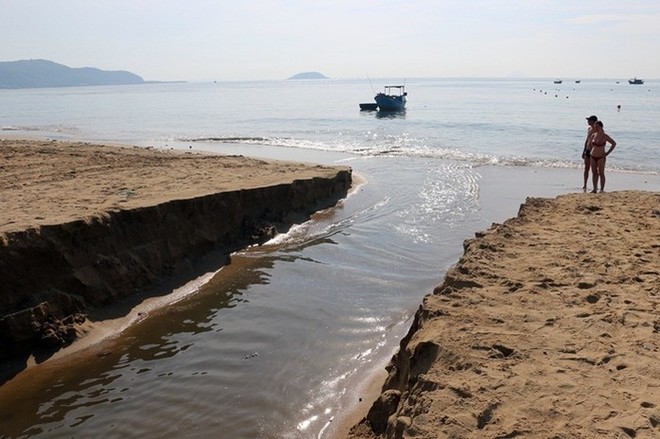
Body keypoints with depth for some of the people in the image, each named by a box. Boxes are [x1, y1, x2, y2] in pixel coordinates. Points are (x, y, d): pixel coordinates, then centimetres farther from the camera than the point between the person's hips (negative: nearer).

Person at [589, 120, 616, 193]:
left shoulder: (604, 136, -10)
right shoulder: (593, 135, 6)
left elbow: (614, 143, -6)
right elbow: (589, 143, 24)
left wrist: (607, 153, -8)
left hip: (601, 157, -5)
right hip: (593, 157, 5)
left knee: (601, 173, -2)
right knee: (594, 173, 7)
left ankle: (602, 189, 3)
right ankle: (594, 189, 12)